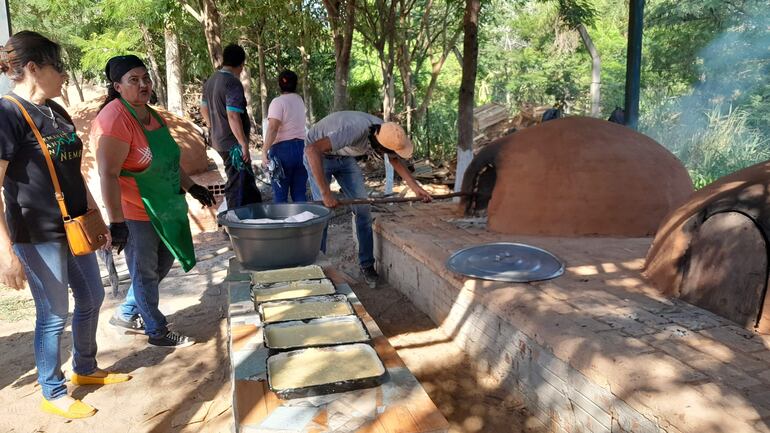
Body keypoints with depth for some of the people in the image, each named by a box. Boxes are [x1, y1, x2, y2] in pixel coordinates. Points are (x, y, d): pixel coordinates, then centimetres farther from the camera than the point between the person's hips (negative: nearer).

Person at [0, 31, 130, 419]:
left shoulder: (56, 112, 10)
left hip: (74, 227, 8)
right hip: (38, 234, -8)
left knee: (92, 297, 17)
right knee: (54, 314, 3)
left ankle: (85, 369, 38)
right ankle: (53, 394, 23)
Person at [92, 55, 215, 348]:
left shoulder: (152, 115, 8)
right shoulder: (115, 120, -20)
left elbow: (168, 160, 19)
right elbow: (108, 175, -26)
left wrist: (192, 187, 16)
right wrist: (116, 222, -29)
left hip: (163, 208, 9)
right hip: (135, 213, -9)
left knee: (162, 264, 21)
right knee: (145, 273, 6)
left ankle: (126, 315, 39)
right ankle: (157, 332, 24)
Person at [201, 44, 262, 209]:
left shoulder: (211, 81, 11)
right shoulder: (233, 84, -18)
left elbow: (204, 109, 21)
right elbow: (233, 116, -26)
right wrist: (244, 144, -22)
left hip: (218, 141, 10)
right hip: (233, 144, -9)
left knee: (248, 182, 19)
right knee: (238, 187, -1)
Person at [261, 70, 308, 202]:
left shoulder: (278, 102, -7)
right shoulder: (300, 100, 15)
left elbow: (272, 128, -19)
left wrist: (264, 151, -21)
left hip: (283, 148, -6)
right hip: (301, 146, 6)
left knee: (280, 194, 1)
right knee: (300, 192, 7)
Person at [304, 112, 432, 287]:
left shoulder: (385, 132, -19)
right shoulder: (355, 130, -41)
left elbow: (396, 160, 2)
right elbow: (312, 149, -46)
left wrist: (415, 187, -7)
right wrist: (326, 193, -46)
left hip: (344, 157, 6)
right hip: (318, 154, -6)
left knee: (362, 208, -3)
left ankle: (367, 265, 6)